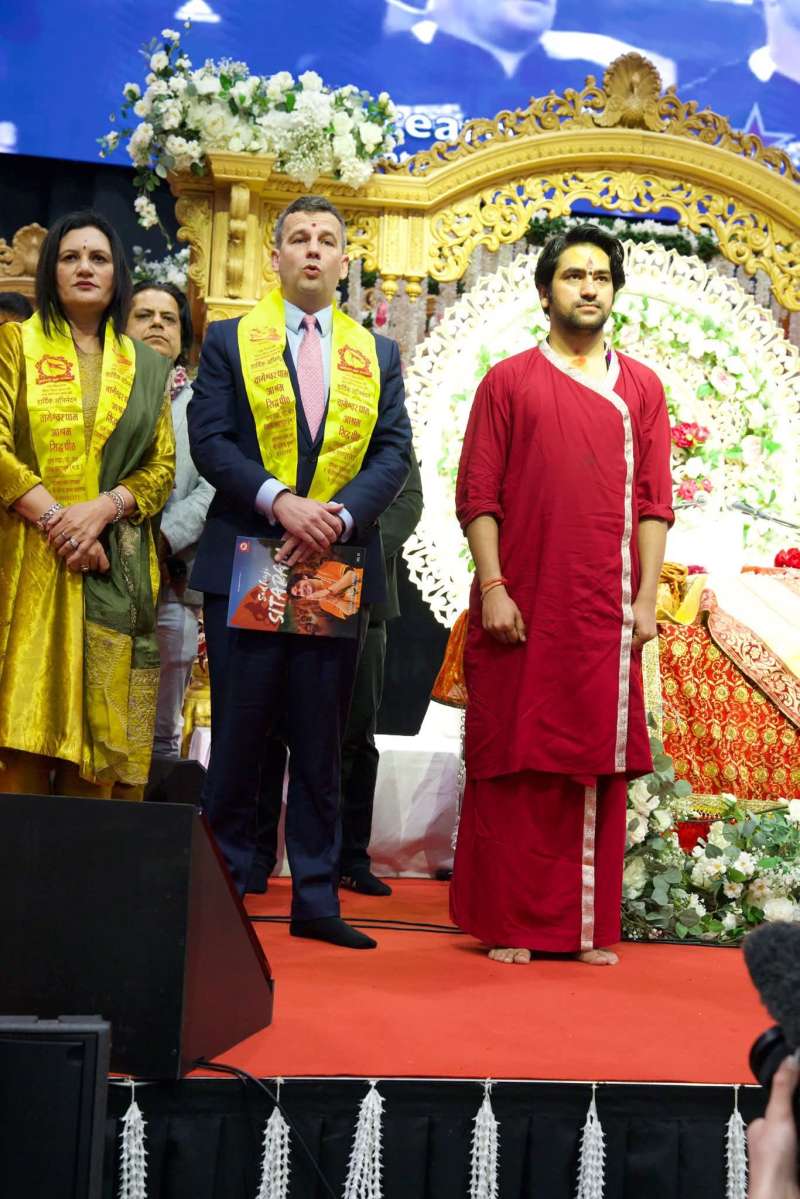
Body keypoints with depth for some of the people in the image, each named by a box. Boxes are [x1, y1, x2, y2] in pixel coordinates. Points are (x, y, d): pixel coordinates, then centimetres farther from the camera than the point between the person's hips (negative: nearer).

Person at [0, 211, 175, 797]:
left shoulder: (148, 367, 16)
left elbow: (162, 466, 8)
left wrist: (100, 510, -10)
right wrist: (54, 518, -13)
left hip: (114, 566, 2)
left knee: (98, 724, -2)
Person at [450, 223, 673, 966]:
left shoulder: (640, 388, 11)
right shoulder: (508, 382, 5)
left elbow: (653, 503, 8)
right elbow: (476, 495, 1)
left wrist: (647, 597, -1)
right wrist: (492, 588, -9)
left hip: (606, 612, 2)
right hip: (522, 609, -2)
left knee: (599, 763, 3)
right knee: (515, 763, 1)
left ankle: (589, 925, 12)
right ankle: (508, 922, 10)